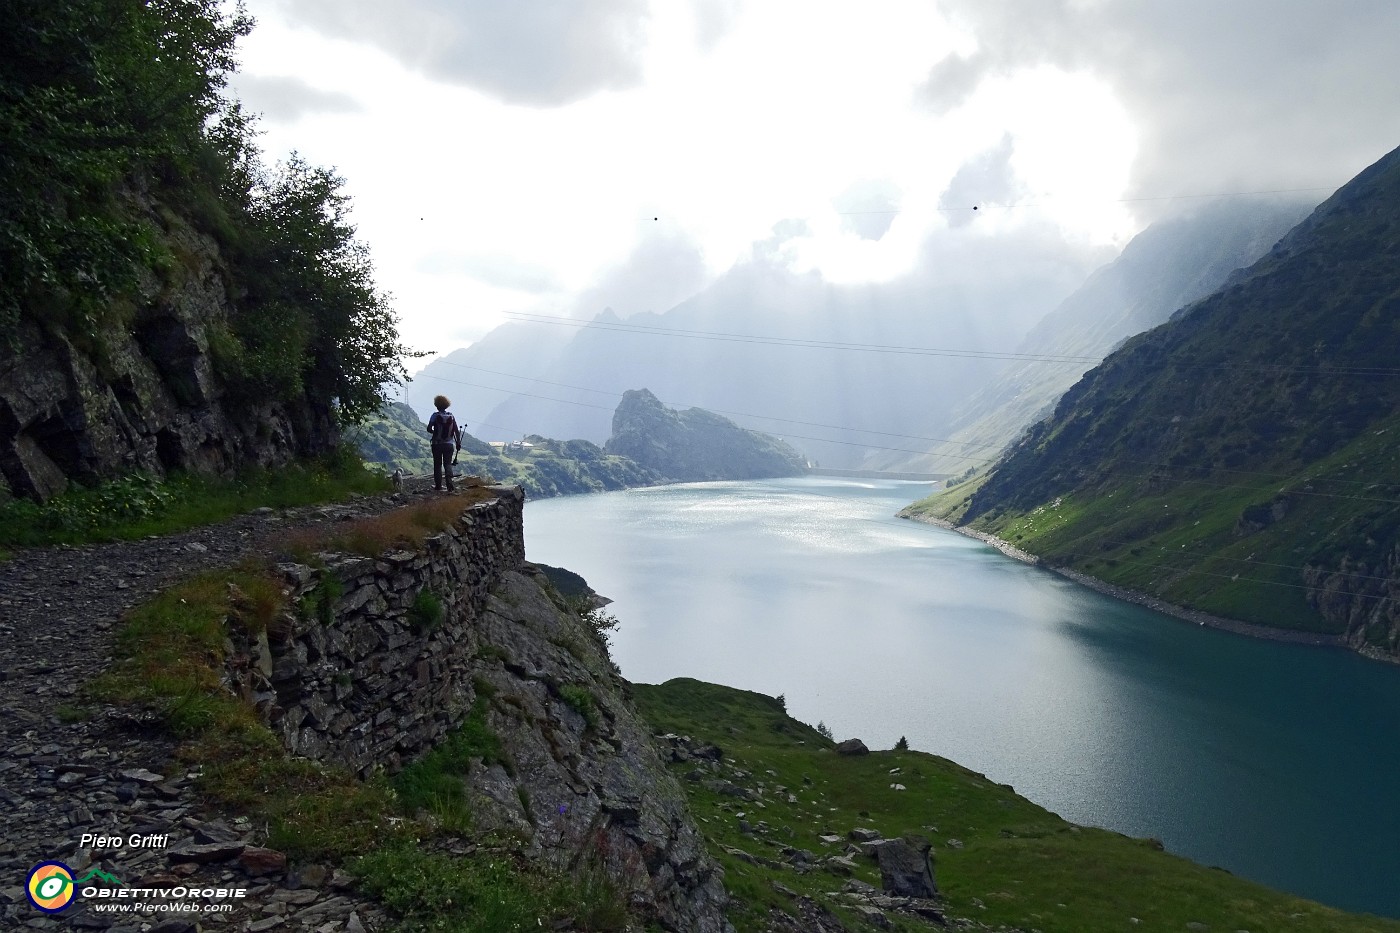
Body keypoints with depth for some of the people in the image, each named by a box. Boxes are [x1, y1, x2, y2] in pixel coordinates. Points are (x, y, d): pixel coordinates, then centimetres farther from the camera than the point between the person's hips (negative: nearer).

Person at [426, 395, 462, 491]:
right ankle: (449, 485, -11)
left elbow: (429, 429, -13)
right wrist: (458, 442, 6)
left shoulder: (435, 415, -8)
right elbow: (456, 431, 0)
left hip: (437, 444, -2)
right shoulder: (451, 416, 1)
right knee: (448, 464, 5)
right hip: (449, 444, 2)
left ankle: (438, 486, 12)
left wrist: (435, 432, 8)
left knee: (437, 465, 9)